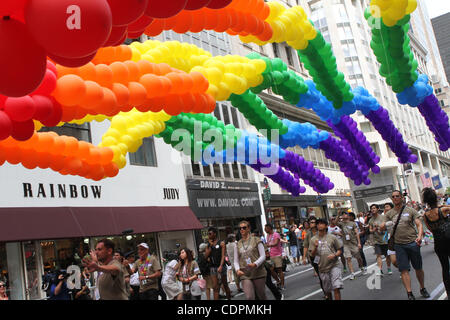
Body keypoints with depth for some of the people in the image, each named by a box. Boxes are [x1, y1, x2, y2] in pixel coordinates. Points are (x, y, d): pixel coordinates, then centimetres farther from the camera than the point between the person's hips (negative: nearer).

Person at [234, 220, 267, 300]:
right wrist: (237, 270, -8)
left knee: (261, 296, 7)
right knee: (249, 297, -14)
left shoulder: (256, 240, 3)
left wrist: (255, 264, -18)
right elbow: (236, 261, 12)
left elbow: (263, 256, -1)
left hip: (258, 273, -1)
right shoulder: (238, 244, 12)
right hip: (245, 275, 1)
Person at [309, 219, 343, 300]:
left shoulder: (332, 237, 2)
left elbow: (339, 250, 8)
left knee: (336, 288, -14)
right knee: (327, 290, 13)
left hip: (334, 266, -2)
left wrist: (334, 255, -12)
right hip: (322, 268, 2)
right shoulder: (313, 239, 5)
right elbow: (312, 255, 1)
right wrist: (315, 247, -16)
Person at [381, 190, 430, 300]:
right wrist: (385, 225, -17)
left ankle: (423, 289, 29)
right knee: (404, 270, -4)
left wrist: (419, 236, -19)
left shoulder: (410, 211, 4)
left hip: (413, 243, -1)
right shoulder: (389, 214, 9)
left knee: (418, 268, 10)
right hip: (399, 245, 1)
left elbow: (419, 224, -2)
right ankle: (409, 294, -1)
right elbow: (383, 228, 7)